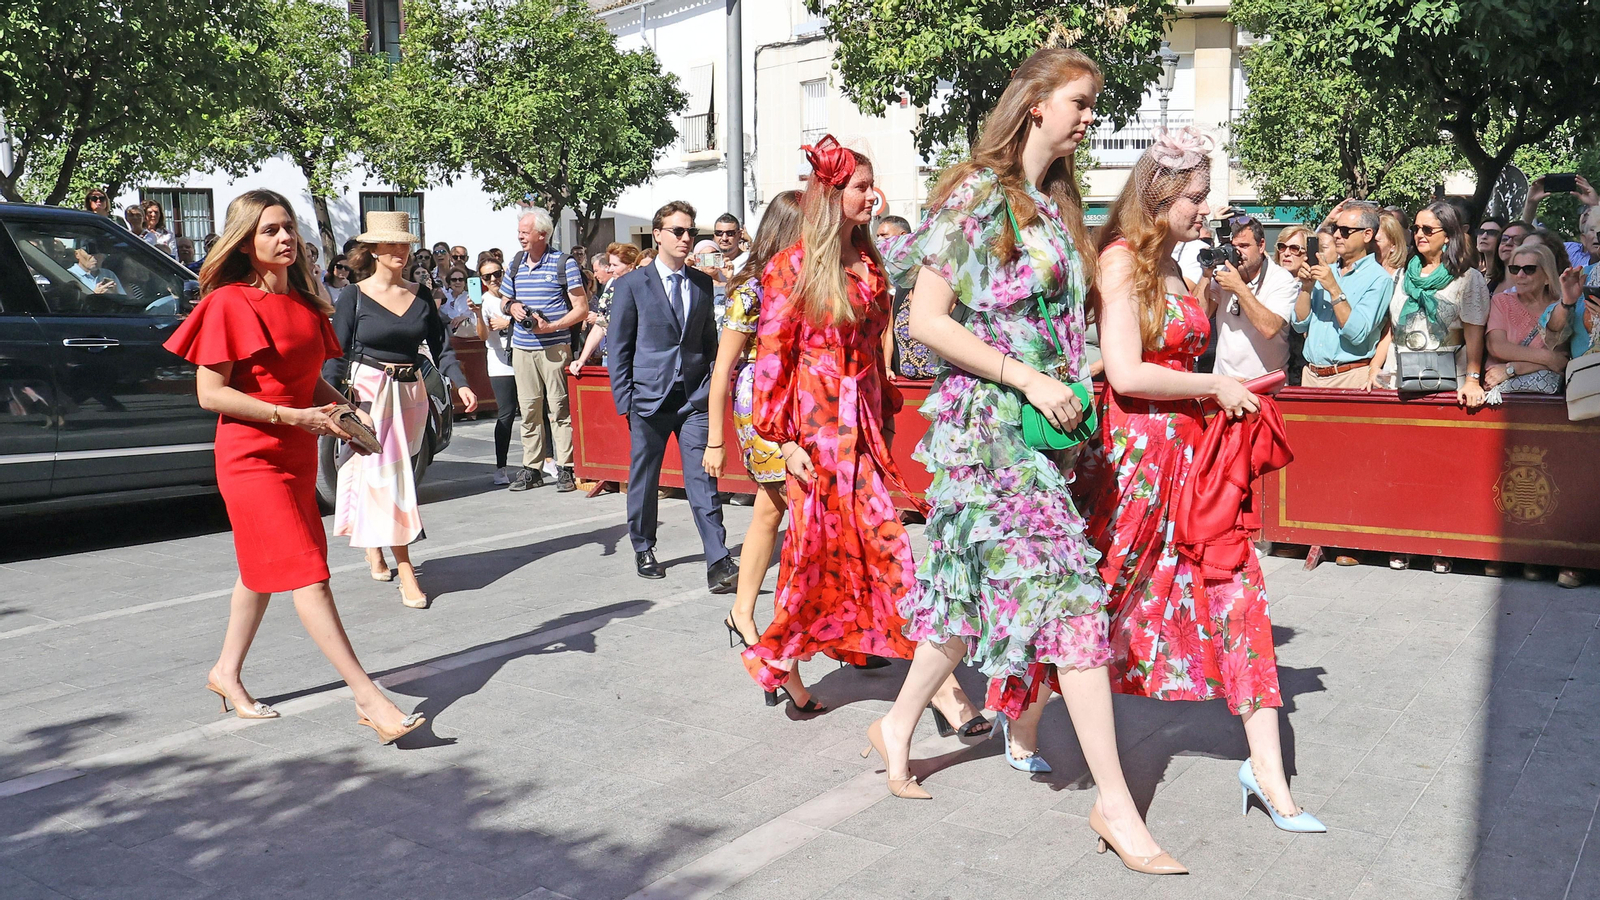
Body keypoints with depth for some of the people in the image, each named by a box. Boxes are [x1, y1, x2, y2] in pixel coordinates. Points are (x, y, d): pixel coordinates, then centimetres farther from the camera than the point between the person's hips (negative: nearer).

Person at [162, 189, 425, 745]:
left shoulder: (303, 302, 11)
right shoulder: (230, 303, -11)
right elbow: (210, 393, -15)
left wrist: (343, 411, 0)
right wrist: (290, 415, -21)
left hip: (296, 456, 8)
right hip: (251, 458, -8)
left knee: (264, 568, 17)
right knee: (306, 573, -12)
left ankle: (227, 672, 35)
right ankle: (367, 698, -13)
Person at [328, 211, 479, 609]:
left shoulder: (421, 294, 7)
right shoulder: (354, 296, -4)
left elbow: (440, 346, 8)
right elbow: (337, 354, -5)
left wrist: (461, 384, -7)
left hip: (411, 392, 4)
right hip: (369, 391, -4)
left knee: (396, 469, 10)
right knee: (385, 473, -8)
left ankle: (373, 545, 32)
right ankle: (406, 572, -8)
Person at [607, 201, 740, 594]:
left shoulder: (702, 282, 10)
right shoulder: (632, 284, 0)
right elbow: (618, 347, 1)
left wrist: (711, 385, 6)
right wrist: (625, 400, -5)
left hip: (694, 398, 2)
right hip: (649, 398, -1)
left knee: (702, 479, -5)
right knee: (643, 480, 10)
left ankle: (719, 565, -7)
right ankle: (643, 550, 29)